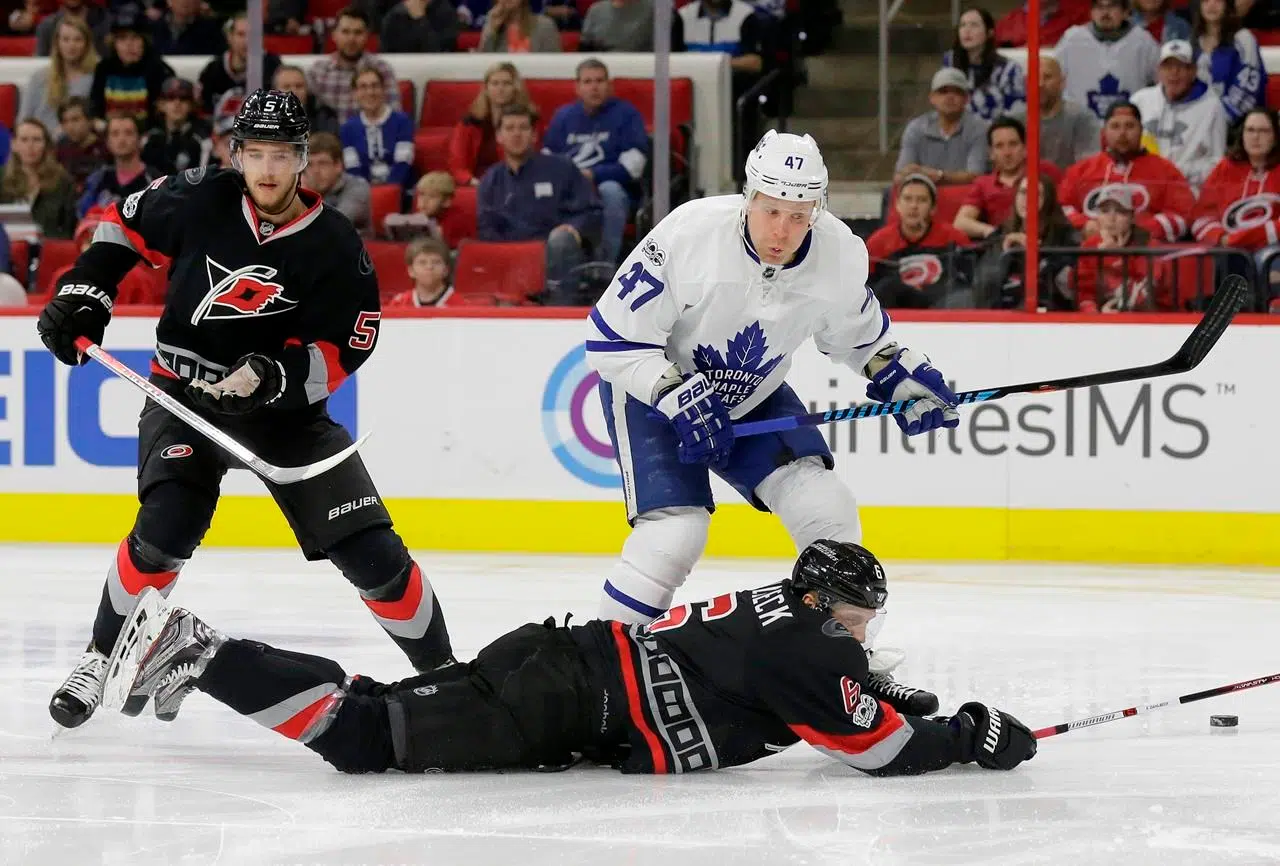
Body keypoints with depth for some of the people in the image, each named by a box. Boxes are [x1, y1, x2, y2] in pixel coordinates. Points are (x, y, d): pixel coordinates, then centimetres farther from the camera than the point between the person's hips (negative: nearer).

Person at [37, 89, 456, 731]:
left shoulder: (333, 247, -13)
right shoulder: (198, 200, -11)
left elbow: (345, 347, -10)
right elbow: (126, 223, 8)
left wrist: (273, 375, -26)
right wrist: (83, 292, -1)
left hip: (286, 408, 0)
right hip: (183, 391, 0)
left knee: (370, 551, -6)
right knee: (166, 530, -25)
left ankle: (441, 671, 10)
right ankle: (104, 655, -5)